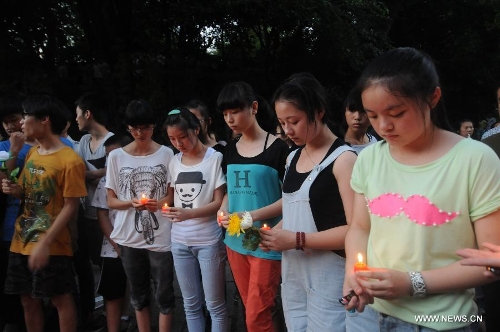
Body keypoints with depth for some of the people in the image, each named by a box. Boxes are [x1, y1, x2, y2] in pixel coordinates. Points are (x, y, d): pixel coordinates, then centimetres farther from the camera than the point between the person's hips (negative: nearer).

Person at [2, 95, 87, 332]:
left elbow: (71, 207, -16)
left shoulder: (70, 160, -16)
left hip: (52, 246, -7)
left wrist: (45, 243, -20)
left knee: (61, 299, 6)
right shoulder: (31, 153, 9)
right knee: (28, 301, 16)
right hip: (22, 242, 8)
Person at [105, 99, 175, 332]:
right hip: (129, 237, 2)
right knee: (138, 294, 16)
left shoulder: (166, 154, -2)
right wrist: (132, 203, -16)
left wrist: (160, 202, -17)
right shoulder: (116, 156, 1)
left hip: (161, 237, -2)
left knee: (163, 295, 5)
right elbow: (111, 201, 4)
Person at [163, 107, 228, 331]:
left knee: (215, 305, 5)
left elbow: (219, 202, -10)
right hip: (179, 241, 5)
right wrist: (164, 207, -1)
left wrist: (189, 213, -23)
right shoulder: (174, 162, 8)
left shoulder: (215, 158, -8)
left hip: (209, 241, -5)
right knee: (190, 304, 15)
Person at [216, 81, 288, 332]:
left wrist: (254, 215, -23)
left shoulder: (277, 148, -11)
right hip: (235, 242, 6)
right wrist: (223, 210, -2)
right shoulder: (230, 149, 9)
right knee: (252, 311, 17)